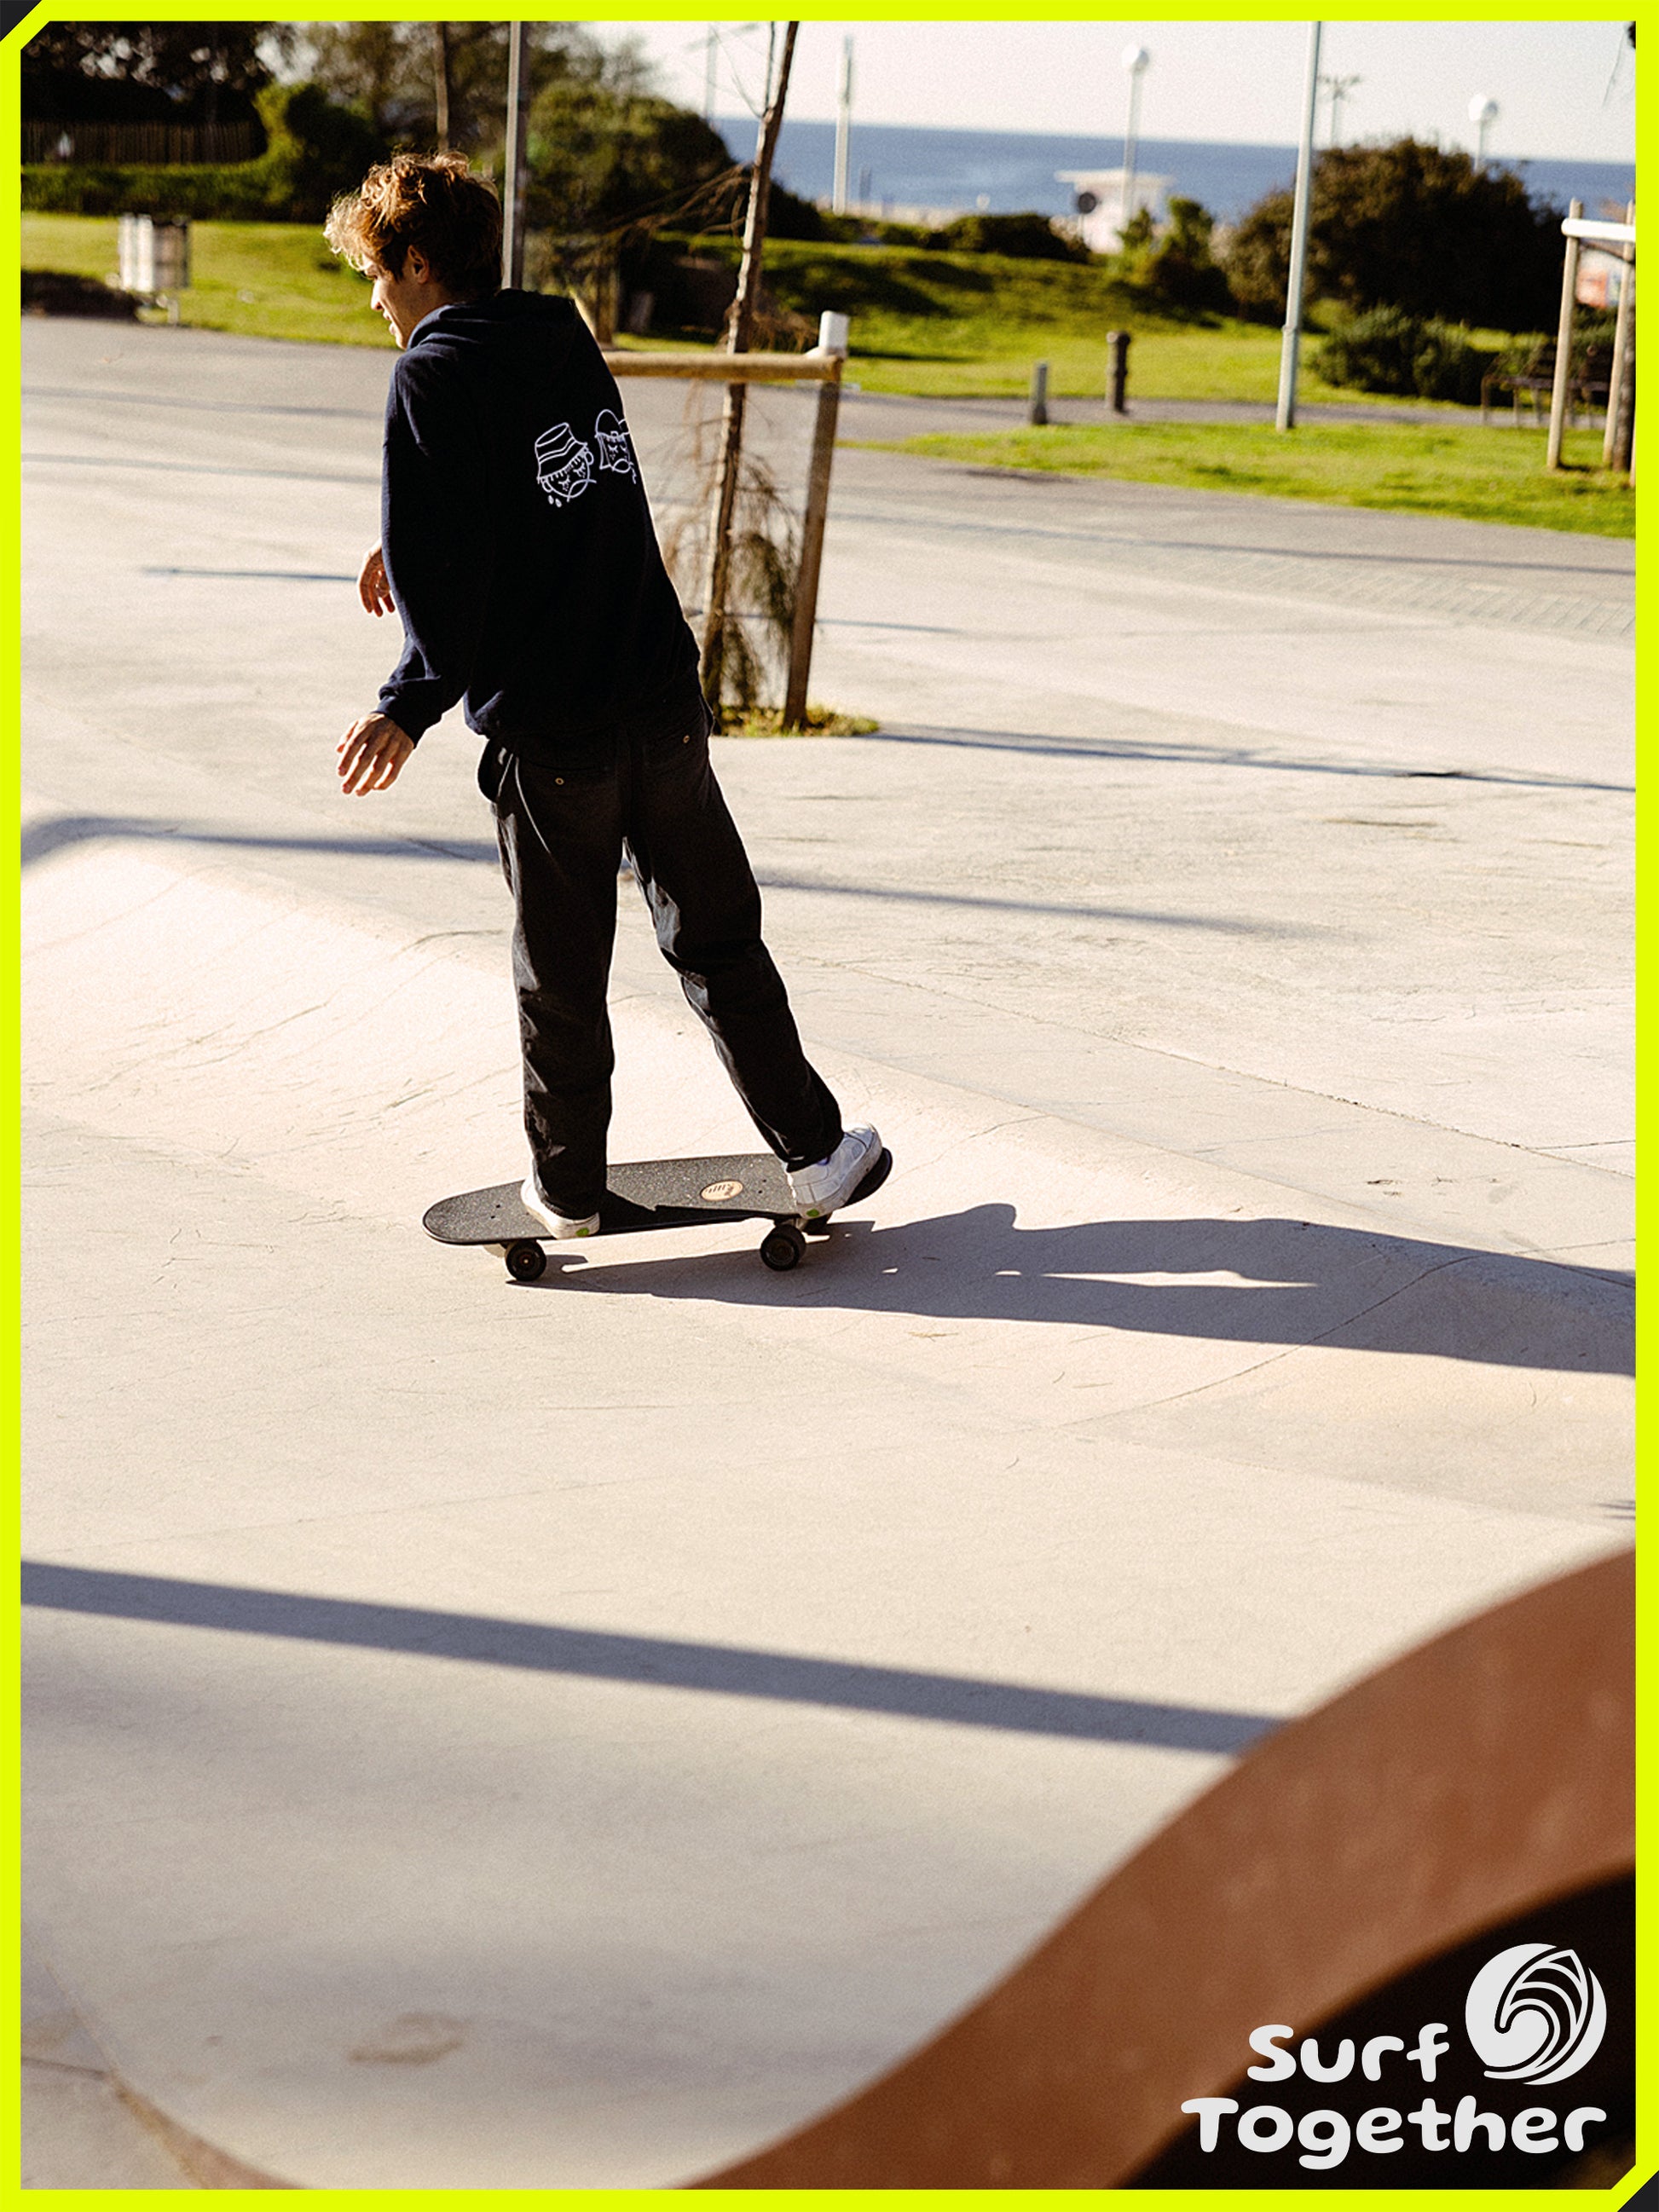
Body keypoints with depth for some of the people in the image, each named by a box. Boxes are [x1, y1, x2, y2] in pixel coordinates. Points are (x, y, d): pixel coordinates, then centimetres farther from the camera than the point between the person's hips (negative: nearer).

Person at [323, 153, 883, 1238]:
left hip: (547, 732, -5)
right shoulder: (569, 340, 11)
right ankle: (815, 1155, 15)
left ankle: (569, 1187, 21)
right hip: (664, 701, 5)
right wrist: (414, 545, 32)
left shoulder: (436, 374, -10)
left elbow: (443, 568, -16)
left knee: (561, 973, 9)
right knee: (721, 940, 14)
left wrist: (414, 703, -9)